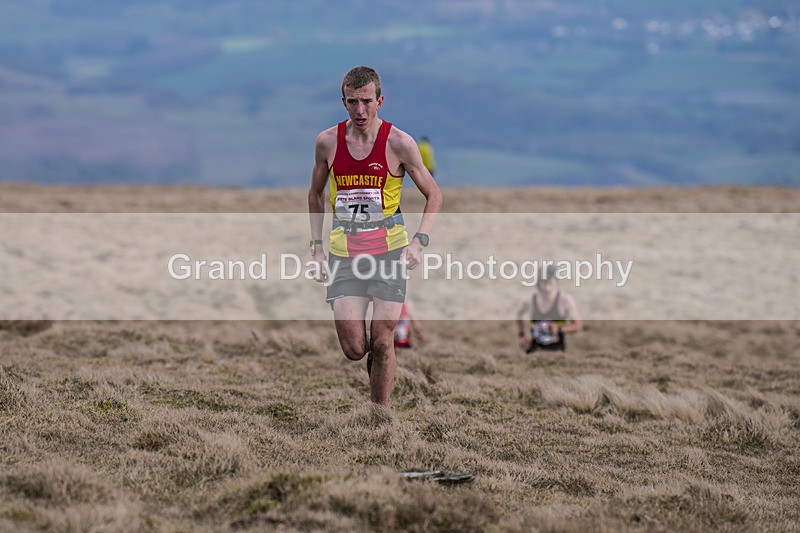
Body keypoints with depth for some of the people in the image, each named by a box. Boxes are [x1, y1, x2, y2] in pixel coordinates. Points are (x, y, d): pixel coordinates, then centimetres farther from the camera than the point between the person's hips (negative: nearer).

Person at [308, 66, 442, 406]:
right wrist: (316, 247, 9)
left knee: (382, 343, -4)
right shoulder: (327, 142, 1)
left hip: (389, 251, -2)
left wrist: (419, 241, -11)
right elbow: (315, 194, 17)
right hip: (343, 254, 2)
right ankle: (374, 357, 30)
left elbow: (434, 196, 3)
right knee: (353, 349, -6)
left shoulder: (398, 143, -6)